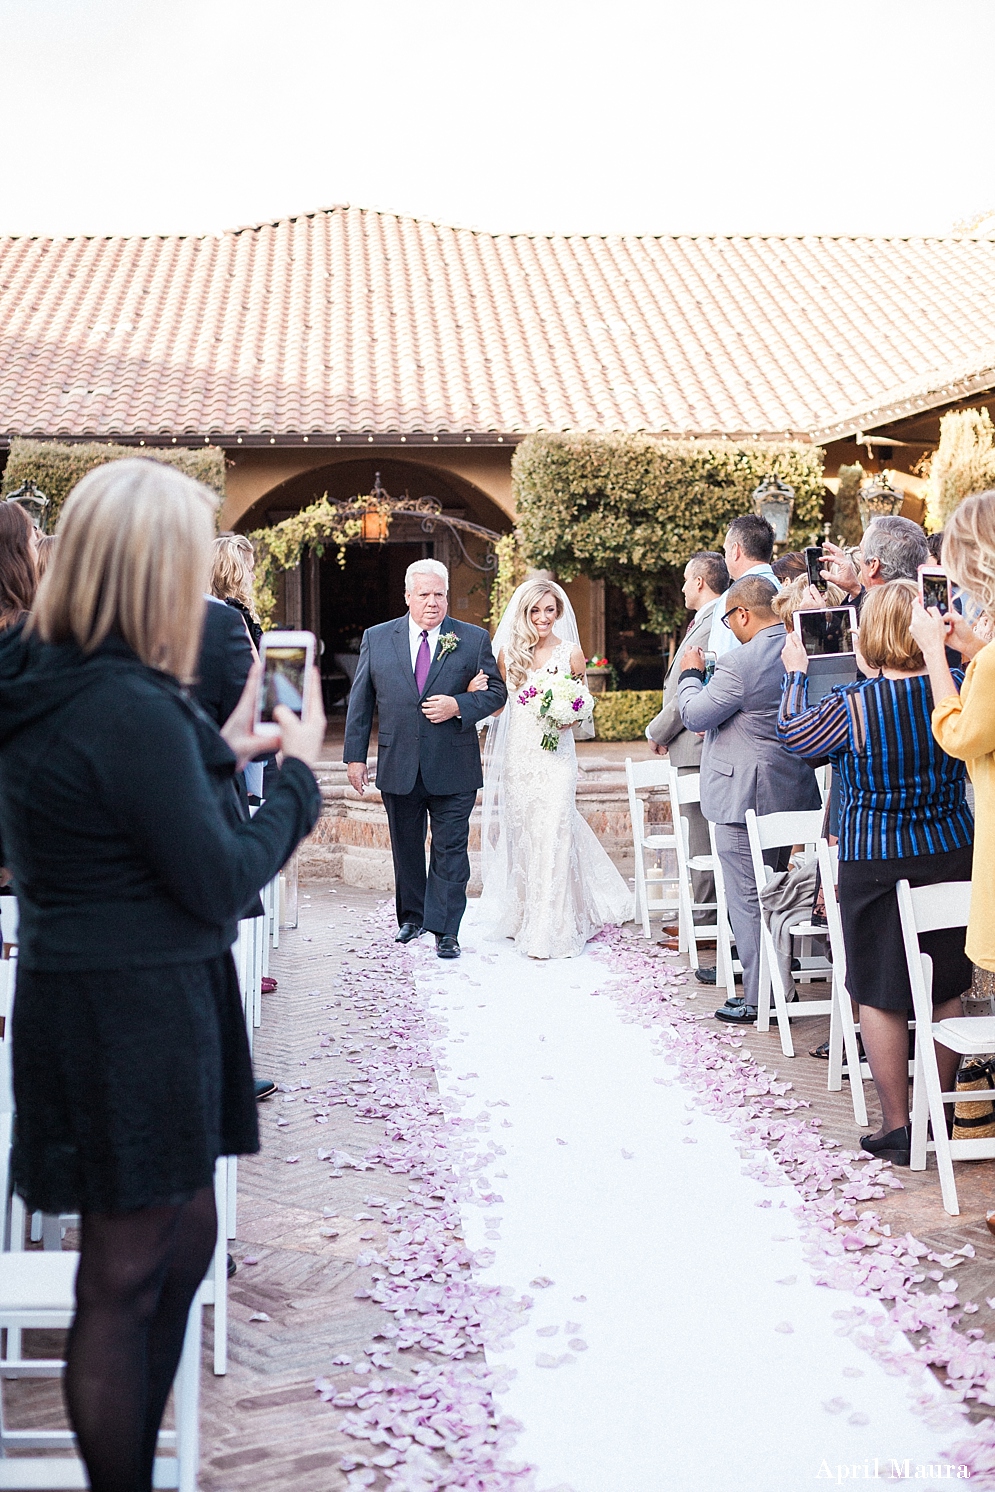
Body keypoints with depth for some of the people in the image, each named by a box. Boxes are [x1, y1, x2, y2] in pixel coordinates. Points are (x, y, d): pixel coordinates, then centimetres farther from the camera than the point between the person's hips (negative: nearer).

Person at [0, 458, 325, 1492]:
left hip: (88, 1004, 10)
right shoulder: (129, 710, -25)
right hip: (134, 1018, -10)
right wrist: (298, 776, -6)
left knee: (184, 1236, 22)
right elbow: (220, 883, -19)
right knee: (126, 1277, 7)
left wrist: (221, 752, 12)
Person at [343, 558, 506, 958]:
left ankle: (445, 930, 5)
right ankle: (411, 917, 31)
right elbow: (360, 701, 7)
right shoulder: (377, 639, 5)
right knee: (406, 849, 14)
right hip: (398, 768, 2)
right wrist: (355, 756, 2)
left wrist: (458, 706, -15)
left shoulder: (473, 639, 2)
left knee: (450, 850, -1)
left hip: (453, 770, -2)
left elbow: (496, 691, 3)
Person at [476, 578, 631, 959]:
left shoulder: (570, 652, 1)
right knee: (521, 835, 8)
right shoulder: (509, 651, 5)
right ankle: (522, 916, 24)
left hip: (555, 753, -2)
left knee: (552, 835, -8)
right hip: (517, 753, 2)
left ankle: (550, 929, -2)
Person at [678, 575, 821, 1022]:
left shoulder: (739, 664, -21)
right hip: (794, 791, 9)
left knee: (747, 898, 0)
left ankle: (759, 1000, 5)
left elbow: (695, 714, -11)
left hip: (744, 796, -9)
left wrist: (691, 673, 5)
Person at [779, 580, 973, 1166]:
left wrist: (797, 672, 15)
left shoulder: (851, 707, -19)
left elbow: (792, 733, 0)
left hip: (875, 864, -4)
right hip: (953, 854, 4)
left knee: (881, 996, 8)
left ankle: (898, 1127, 15)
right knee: (946, 991, 15)